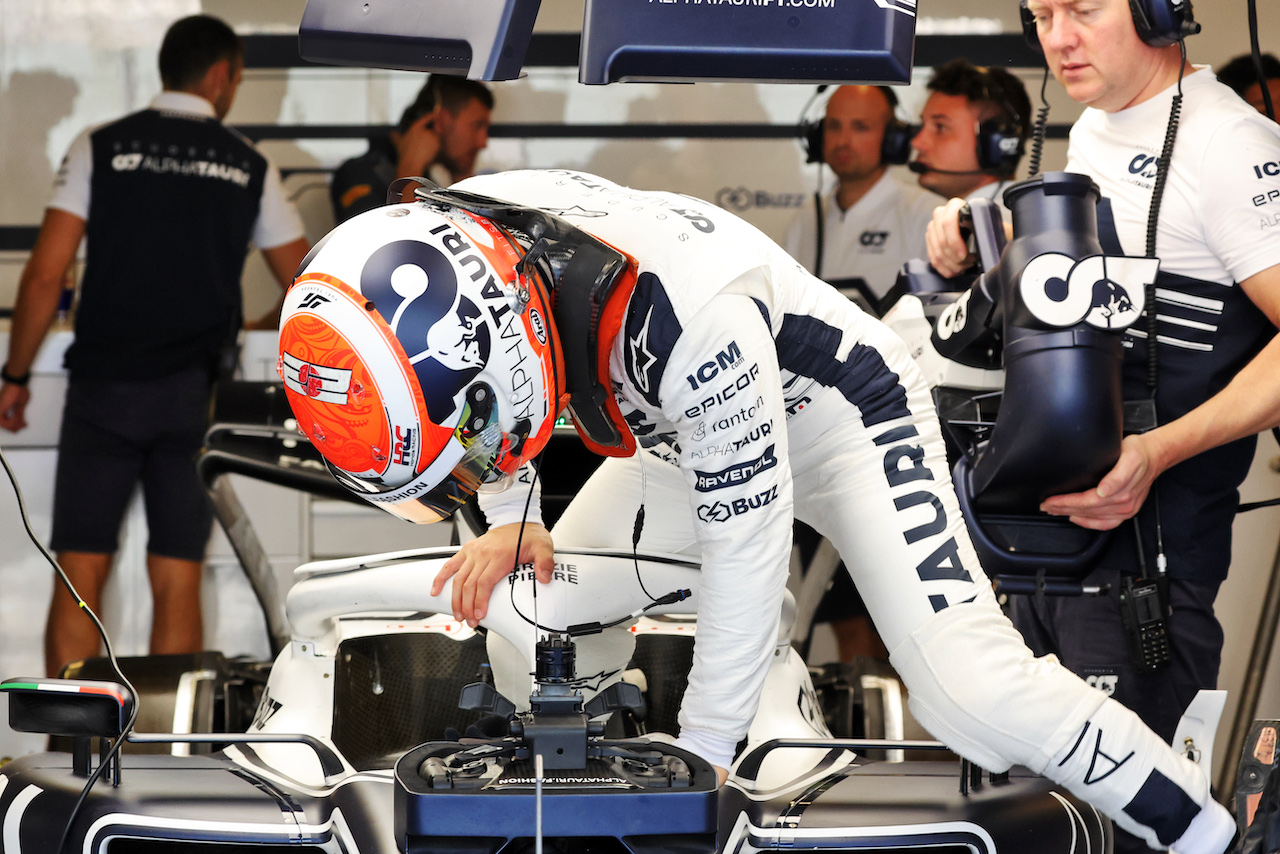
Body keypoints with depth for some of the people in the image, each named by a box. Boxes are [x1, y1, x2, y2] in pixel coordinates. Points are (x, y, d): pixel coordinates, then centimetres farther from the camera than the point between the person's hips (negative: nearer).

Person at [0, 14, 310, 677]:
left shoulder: (101, 148, 2)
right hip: (195, 397, 1)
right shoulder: (249, 167, 6)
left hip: (104, 386, -1)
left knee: (79, 580, 2)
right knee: (177, 585, 4)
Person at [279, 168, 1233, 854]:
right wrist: (511, 516, -10)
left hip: (839, 412, -7)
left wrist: (701, 751, -21)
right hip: (682, 433, 8)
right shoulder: (443, 240, -24)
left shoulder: (686, 311, -44)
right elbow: (486, 386, 4)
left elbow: (747, 537, -31)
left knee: (974, 694, -20)